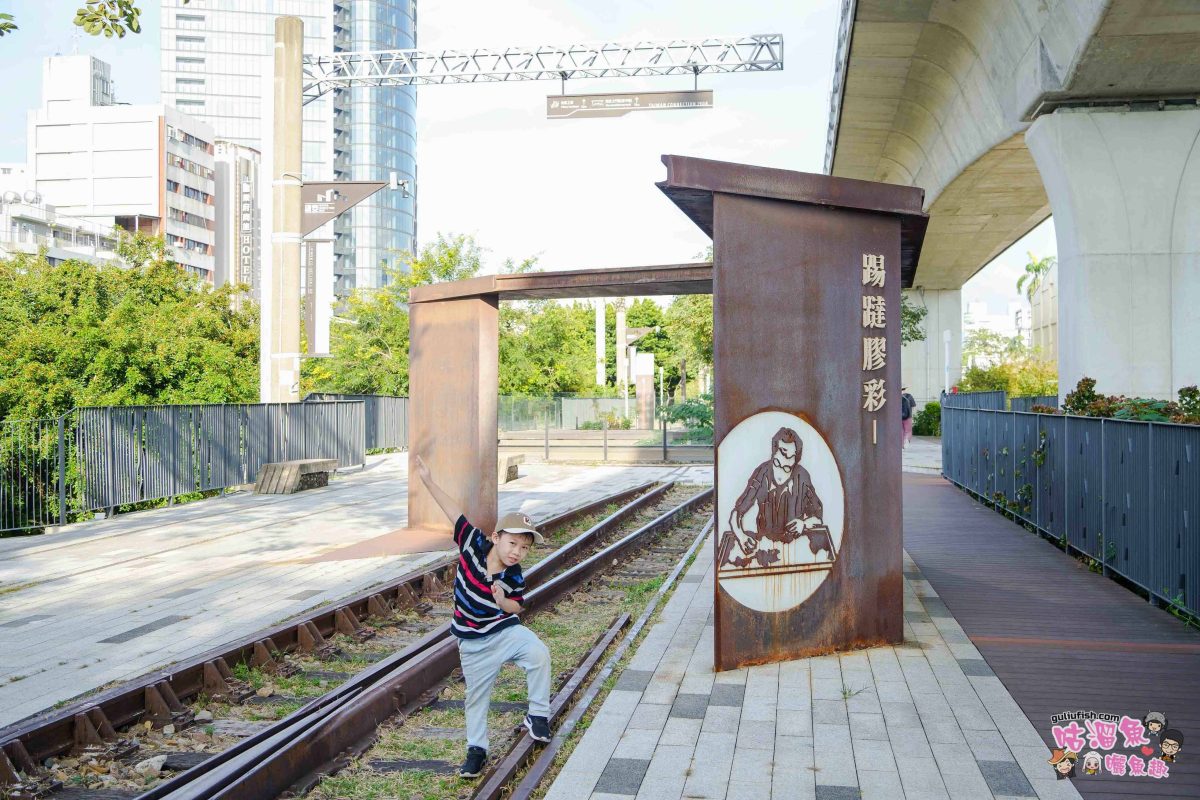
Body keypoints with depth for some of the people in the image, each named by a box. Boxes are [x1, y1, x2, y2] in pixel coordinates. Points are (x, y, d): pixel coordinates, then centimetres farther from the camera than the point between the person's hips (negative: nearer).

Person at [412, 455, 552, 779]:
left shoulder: (514, 578, -15)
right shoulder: (474, 544, -16)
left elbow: (517, 606, -1)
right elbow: (455, 512, -17)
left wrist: (504, 603, -24)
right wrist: (429, 482, -19)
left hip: (504, 630, 0)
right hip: (473, 642, 1)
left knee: (539, 655, -25)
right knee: (476, 695, 9)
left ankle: (537, 715, -6)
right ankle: (476, 750, 28)